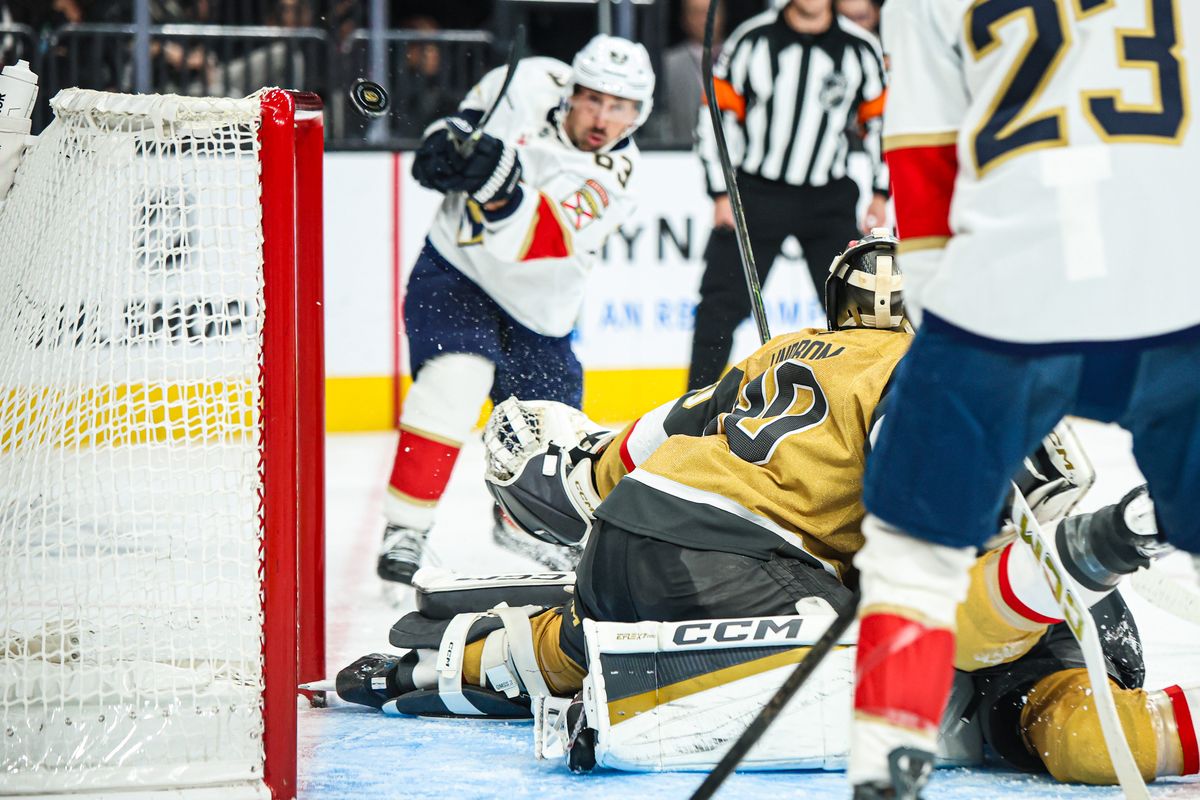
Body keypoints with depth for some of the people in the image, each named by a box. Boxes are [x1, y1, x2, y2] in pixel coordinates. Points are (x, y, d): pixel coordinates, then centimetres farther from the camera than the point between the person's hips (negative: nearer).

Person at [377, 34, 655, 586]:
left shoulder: (616, 173, -19)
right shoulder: (531, 85, -15)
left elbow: (540, 241, -34)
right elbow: (473, 112, 9)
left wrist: (501, 180, -50)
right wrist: (448, 138, -12)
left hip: (534, 308, 2)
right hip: (456, 270, -2)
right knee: (456, 376, -27)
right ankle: (404, 530, -24)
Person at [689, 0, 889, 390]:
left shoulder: (861, 48, -2)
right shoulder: (752, 39, -7)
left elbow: (883, 120, 8)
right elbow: (717, 114, -2)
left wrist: (881, 195, 4)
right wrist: (721, 193, -6)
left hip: (828, 198, 1)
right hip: (754, 193, -1)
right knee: (722, 304, -3)